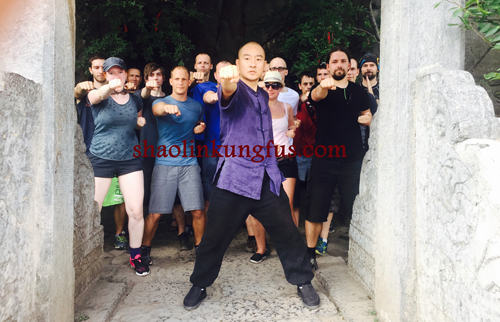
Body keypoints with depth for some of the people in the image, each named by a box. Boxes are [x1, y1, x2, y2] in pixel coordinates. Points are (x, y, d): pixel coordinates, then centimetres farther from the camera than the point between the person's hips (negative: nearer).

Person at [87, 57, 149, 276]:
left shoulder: (135, 100, 7)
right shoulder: (99, 96, -5)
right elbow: (96, 96, -31)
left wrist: (140, 122, 1)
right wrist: (110, 87, -55)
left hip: (130, 159, 3)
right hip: (100, 159, -2)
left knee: (136, 211, -2)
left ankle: (135, 256, 16)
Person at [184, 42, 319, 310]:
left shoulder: (263, 96, 18)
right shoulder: (236, 91, -2)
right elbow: (227, 95, -30)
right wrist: (227, 82, -52)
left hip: (267, 180, 5)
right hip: (234, 178, -5)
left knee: (287, 233, 5)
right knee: (215, 237, 2)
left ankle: (303, 282, 23)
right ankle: (199, 286, 22)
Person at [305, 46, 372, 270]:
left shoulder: (359, 92, 11)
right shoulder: (322, 90, -1)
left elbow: (366, 116, 26)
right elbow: (316, 95, -26)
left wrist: (368, 119, 1)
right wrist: (322, 87, -50)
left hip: (352, 160, 2)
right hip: (323, 161, -2)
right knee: (315, 209, 3)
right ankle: (310, 253, 17)